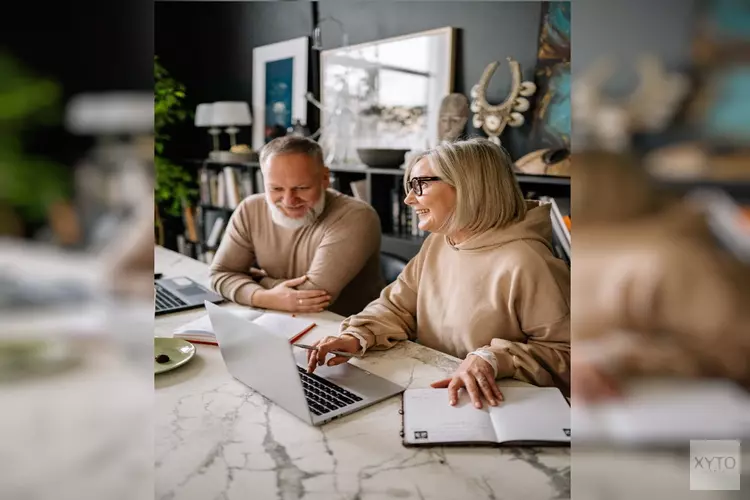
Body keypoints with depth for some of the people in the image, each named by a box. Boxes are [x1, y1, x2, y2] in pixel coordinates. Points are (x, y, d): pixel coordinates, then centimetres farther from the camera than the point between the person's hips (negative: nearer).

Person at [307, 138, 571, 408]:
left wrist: (492, 359, -29)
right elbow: (396, 308, 7)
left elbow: (563, 352, -16)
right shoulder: (437, 243, 7)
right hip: (425, 390, 6)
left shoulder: (524, 265, -19)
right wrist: (356, 336, -11)